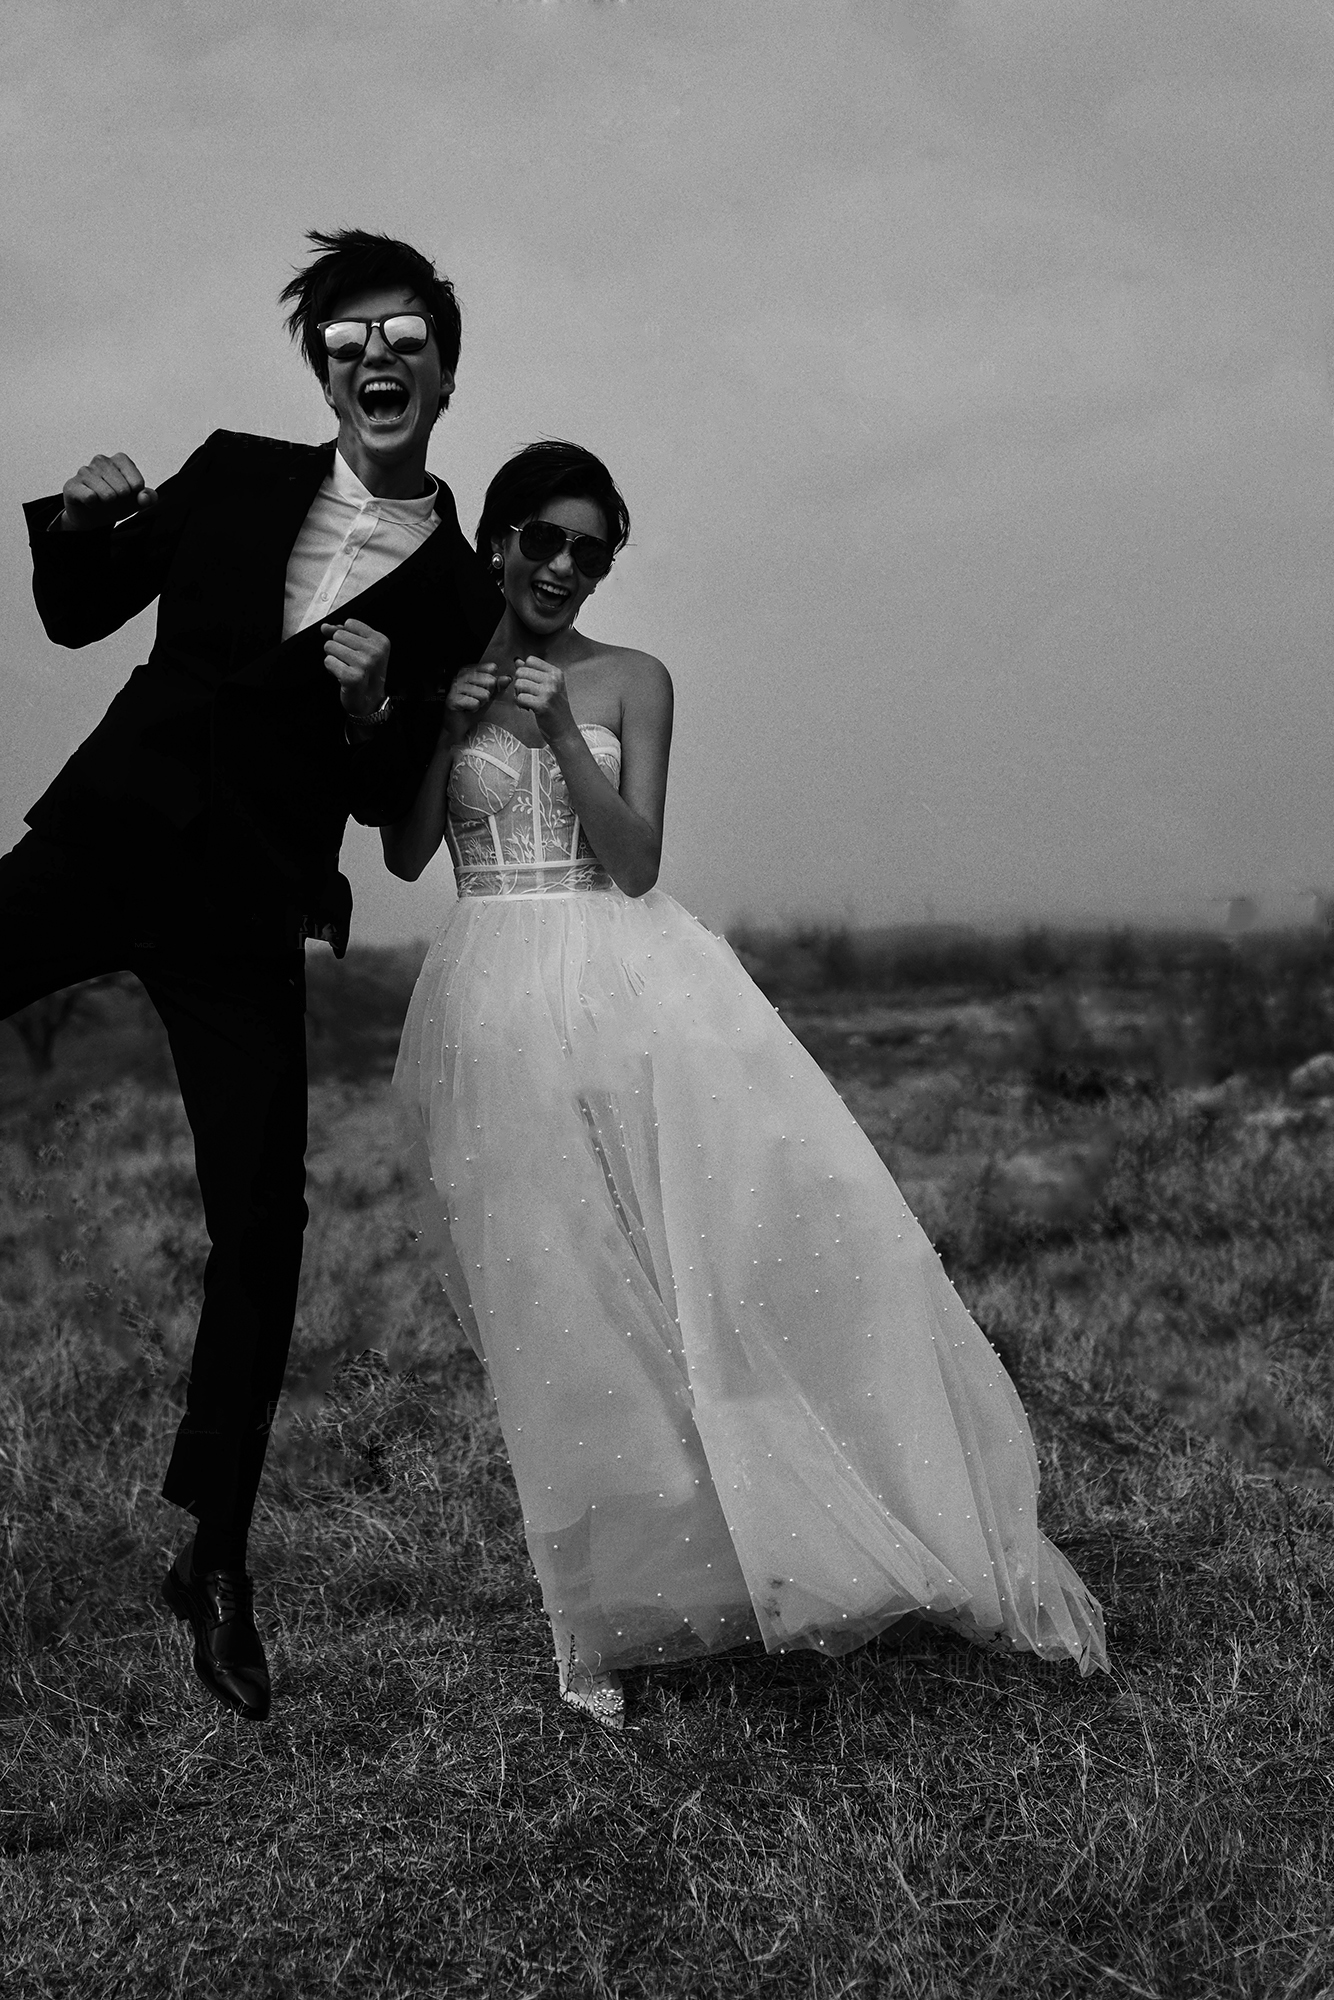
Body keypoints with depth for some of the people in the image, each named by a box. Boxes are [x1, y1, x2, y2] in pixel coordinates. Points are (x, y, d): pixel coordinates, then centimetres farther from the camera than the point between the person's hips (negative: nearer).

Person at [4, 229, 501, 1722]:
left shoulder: (459, 597, 5)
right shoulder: (235, 478, 8)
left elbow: (390, 806, 7)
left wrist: (375, 712, -14)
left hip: (246, 916, -1)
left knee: (263, 1224, -5)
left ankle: (215, 1562, 8)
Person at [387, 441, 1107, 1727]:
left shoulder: (632, 683, 6)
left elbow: (636, 864, -3)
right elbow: (404, 855, 3)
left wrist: (557, 729, -13)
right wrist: (451, 721, -8)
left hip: (628, 987, 0)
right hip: (502, 1000, 0)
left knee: (769, 1211, -12)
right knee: (559, 1300, 0)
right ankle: (609, 1602, 11)